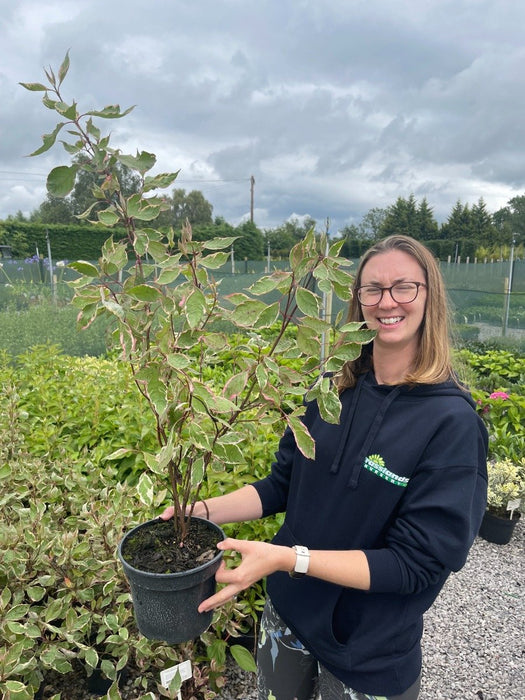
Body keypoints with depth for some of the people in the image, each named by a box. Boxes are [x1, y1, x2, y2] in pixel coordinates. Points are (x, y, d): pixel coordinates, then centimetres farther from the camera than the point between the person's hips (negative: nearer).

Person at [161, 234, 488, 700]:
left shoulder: (452, 421, -21)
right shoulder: (334, 391, -8)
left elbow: (418, 562, -22)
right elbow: (283, 485, 0)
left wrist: (288, 558, -30)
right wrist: (202, 512, -13)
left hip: (369, 656, -4)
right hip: (288, 616, 4)